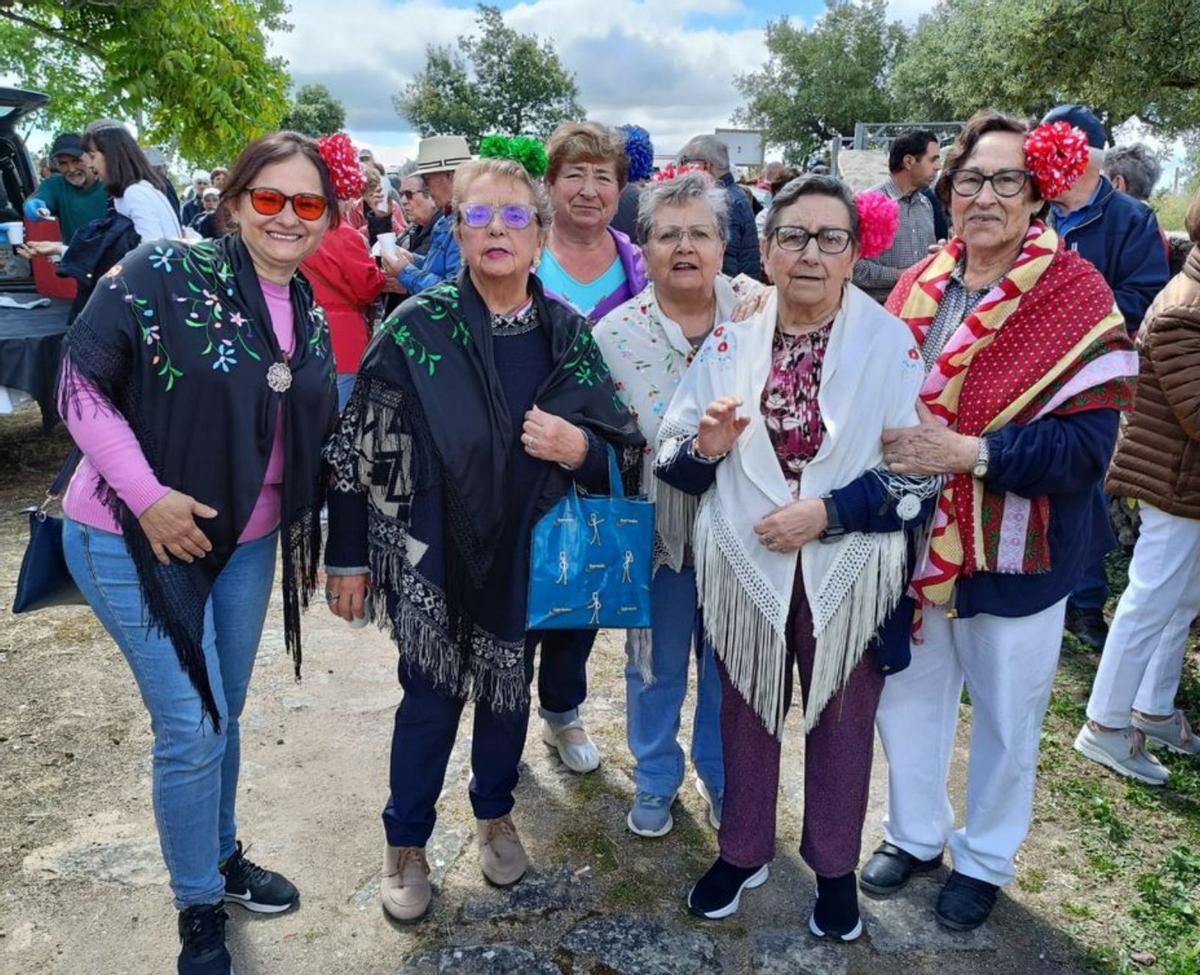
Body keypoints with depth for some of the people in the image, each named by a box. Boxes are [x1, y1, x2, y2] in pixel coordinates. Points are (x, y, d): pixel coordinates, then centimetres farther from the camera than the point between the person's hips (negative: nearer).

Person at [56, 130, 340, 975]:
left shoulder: (309, 319, 4)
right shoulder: (166, 273, -15)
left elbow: (314, 444, 13)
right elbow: (82, 382, -16)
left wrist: (319, 541, 13)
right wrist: (146, 496, -21)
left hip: (247, 543, 6)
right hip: (134, 540, -6)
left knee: (224, 715, 18)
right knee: (191, 729, -1)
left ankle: (224, 856, 42)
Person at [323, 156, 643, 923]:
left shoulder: (570, 335, -4)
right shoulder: (416, 327, -11)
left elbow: (625, 450, 1)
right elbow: (360, 447, -8)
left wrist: (577, 448, -21)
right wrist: (349, 557, -7)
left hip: (529, 559, 3)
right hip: (432, 558, -2)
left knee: (510, 693, 18)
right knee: (430, 700, 8)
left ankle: (495, 814, 45)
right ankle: (406, 844, 33)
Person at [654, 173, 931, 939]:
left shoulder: (892, 342, -8)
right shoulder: (731, 340, 0)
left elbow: (921, 472, -9)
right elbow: (674, 463, 3)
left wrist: (828, 511, -21)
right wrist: (703, 448, -19)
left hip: (848, 573, -2)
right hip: (746, 566, 2)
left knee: (841, 722, 15)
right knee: (746, 713, 18)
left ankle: (836, 868, 39)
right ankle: (743, 851, 41)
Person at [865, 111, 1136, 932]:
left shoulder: (1077, 295, -15)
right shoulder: (918, 287, 0)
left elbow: (1087, 446, -21)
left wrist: (966, 452, -29)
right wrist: (884, 442, -11)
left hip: (1016, 553, -4)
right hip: (915, 542, 4)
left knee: (1006, 717, 15)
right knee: (906, 695, 17)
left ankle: (985, 860, 40)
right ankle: (915, 834, 43)